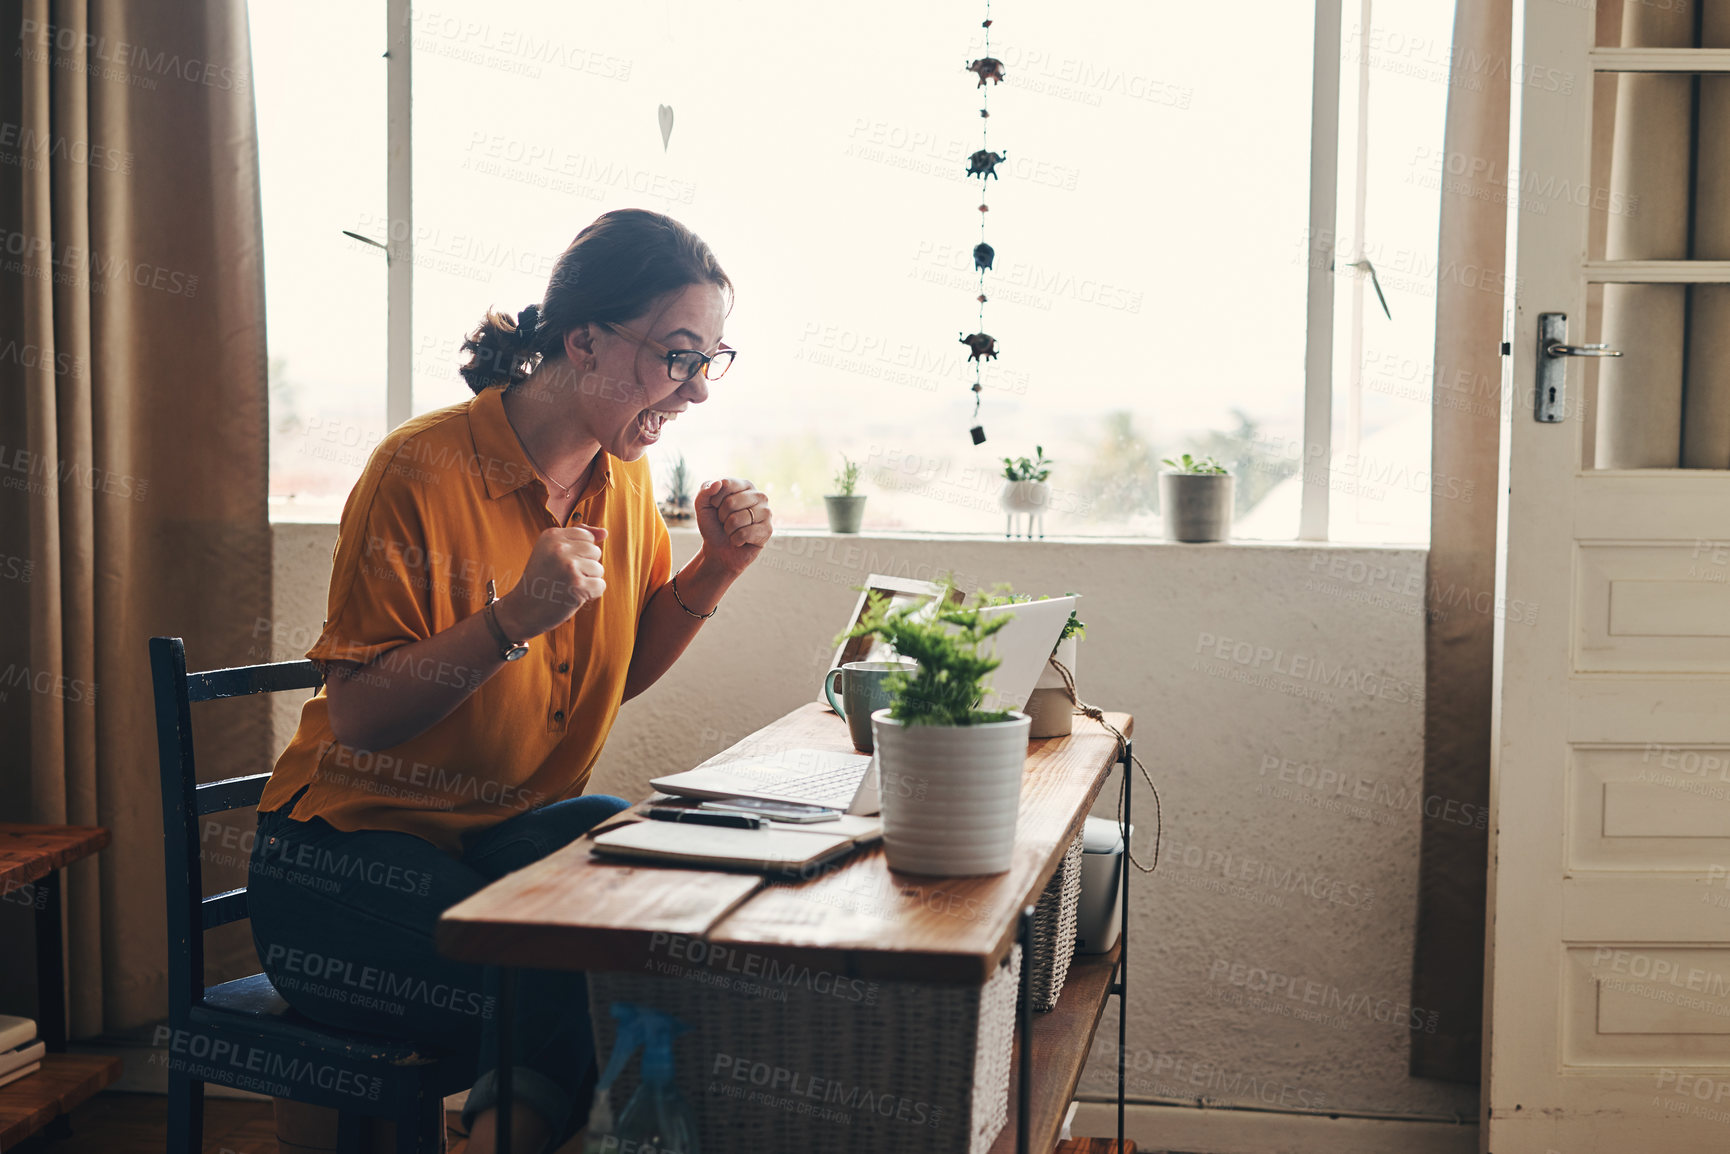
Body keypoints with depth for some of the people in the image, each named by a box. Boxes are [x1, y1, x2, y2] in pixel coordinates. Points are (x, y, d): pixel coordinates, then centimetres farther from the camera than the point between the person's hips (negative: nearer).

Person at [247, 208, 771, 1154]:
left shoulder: (625, 481, 5)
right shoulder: (425, 470, -16)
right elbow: (357, 714, -16)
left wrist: (714, 571, 0)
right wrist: (514, 620, -28)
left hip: (517, 831, 7)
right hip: (350, 852, -7)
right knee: (572, 998, -31)